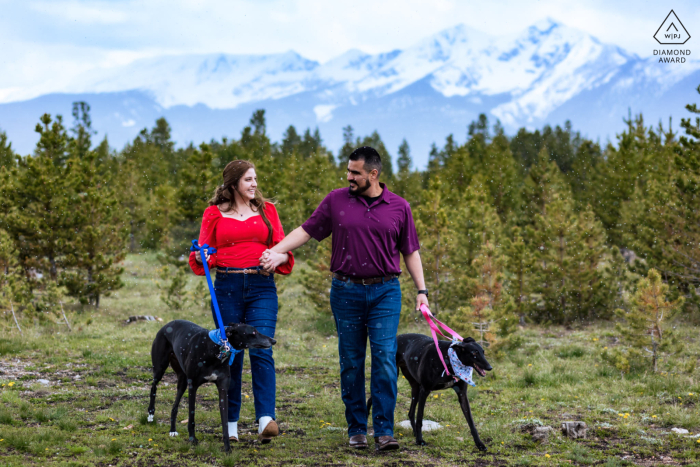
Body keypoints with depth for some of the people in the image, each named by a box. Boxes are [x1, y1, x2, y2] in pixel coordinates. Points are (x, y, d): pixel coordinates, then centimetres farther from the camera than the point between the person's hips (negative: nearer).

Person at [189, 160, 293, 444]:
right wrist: (202, 257, -12)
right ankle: (231, 424, 13)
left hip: (261, 286, 0)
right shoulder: (215, 213, 9)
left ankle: (266, 420, -23)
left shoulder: (266, 210, 12)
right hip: (227, 287, 0)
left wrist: (277, 257, -12)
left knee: (261, 349, -14)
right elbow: (204, 249, 11)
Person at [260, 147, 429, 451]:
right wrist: (275, 251, -2)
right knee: (351, 363, 5)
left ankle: (384, 431, -6)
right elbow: (306, 230, 8)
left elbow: (410, 251, 10)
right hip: (346, 291, 1)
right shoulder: (336, 200, 4)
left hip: (385, 292, -1)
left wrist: (421, 290, 5)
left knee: (385, 360, -9)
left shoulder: (399, 207, 4)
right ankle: (356, 429, 15)